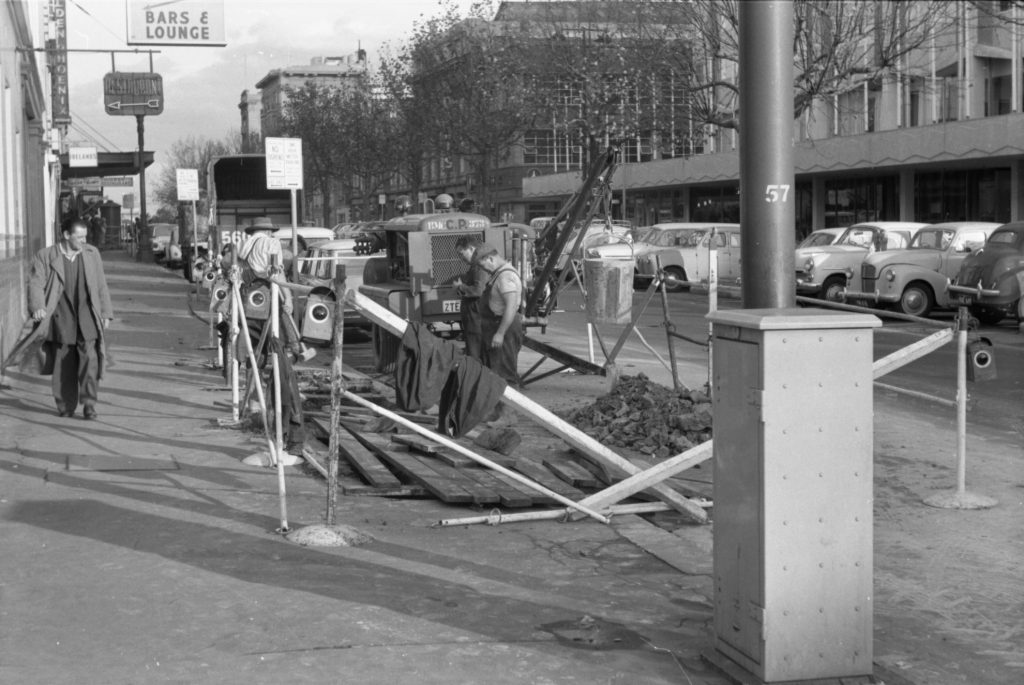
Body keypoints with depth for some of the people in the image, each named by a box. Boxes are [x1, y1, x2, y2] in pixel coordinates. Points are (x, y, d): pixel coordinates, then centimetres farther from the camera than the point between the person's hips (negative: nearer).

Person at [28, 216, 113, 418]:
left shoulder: (92, 254, 10)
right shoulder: (45, 256, 1)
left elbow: (101, 286, 14)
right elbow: (36, 283, -6)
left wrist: (106, 313, 11)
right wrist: (37, 307, -23)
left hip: (87, 317, 1)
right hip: (61, 318, -1)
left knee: (89, 357, -14)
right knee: (63, 364, 4)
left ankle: (89, 403, -10)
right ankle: (65, 406, 16)